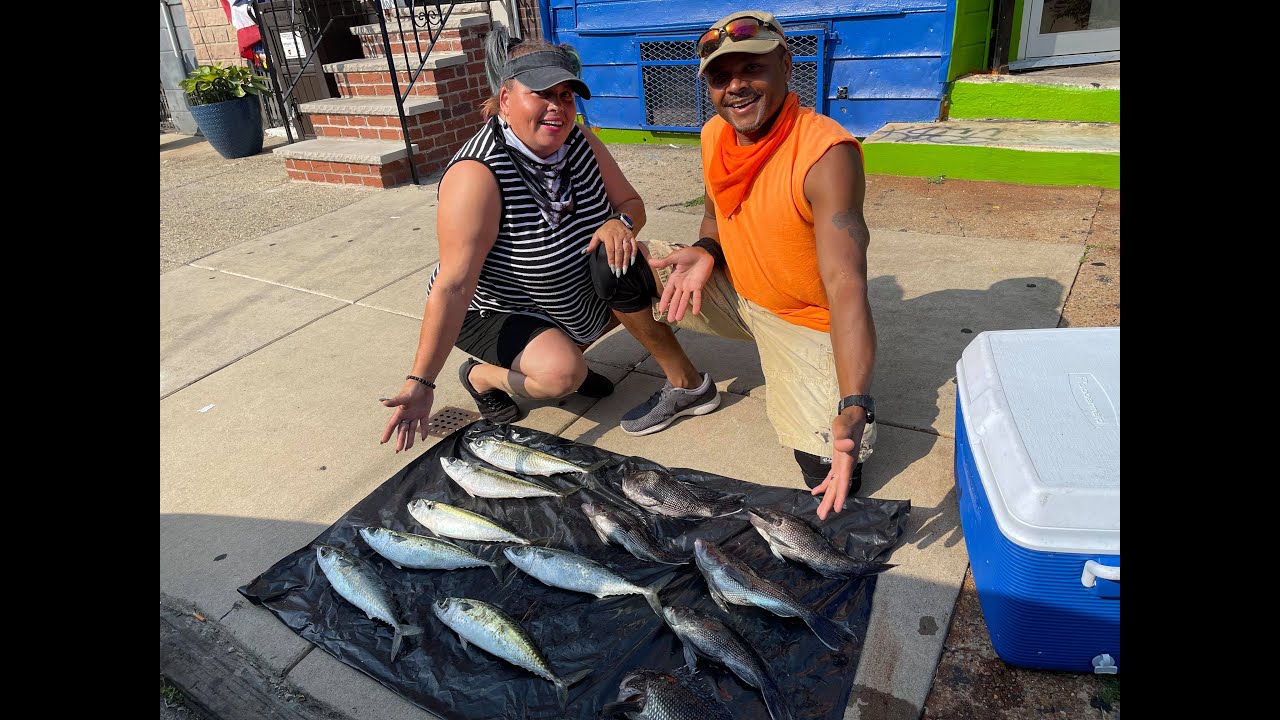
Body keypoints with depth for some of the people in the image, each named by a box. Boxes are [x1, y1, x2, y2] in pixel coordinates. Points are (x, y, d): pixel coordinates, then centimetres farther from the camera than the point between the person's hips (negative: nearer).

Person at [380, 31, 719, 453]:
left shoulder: (580, 144, -12)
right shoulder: (476, 175, -31)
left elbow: (631, 203, 0)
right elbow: (454, 286, -34)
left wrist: (621, 223, -26)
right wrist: (420, 383, -38)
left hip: (574, 295, 6)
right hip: (495, 311, -6)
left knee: (622, 264, -17)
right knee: (562, 373, -29)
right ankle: (482, 375, 2)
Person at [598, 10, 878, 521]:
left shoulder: (826, 153, -29)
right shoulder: (715, 135, -7)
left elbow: (847, 287, -38)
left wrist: (854, 409, -49)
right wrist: (705, 251, -13)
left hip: (806, 320, -5)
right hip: (732, 291, 6)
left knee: (832, 475, -18)